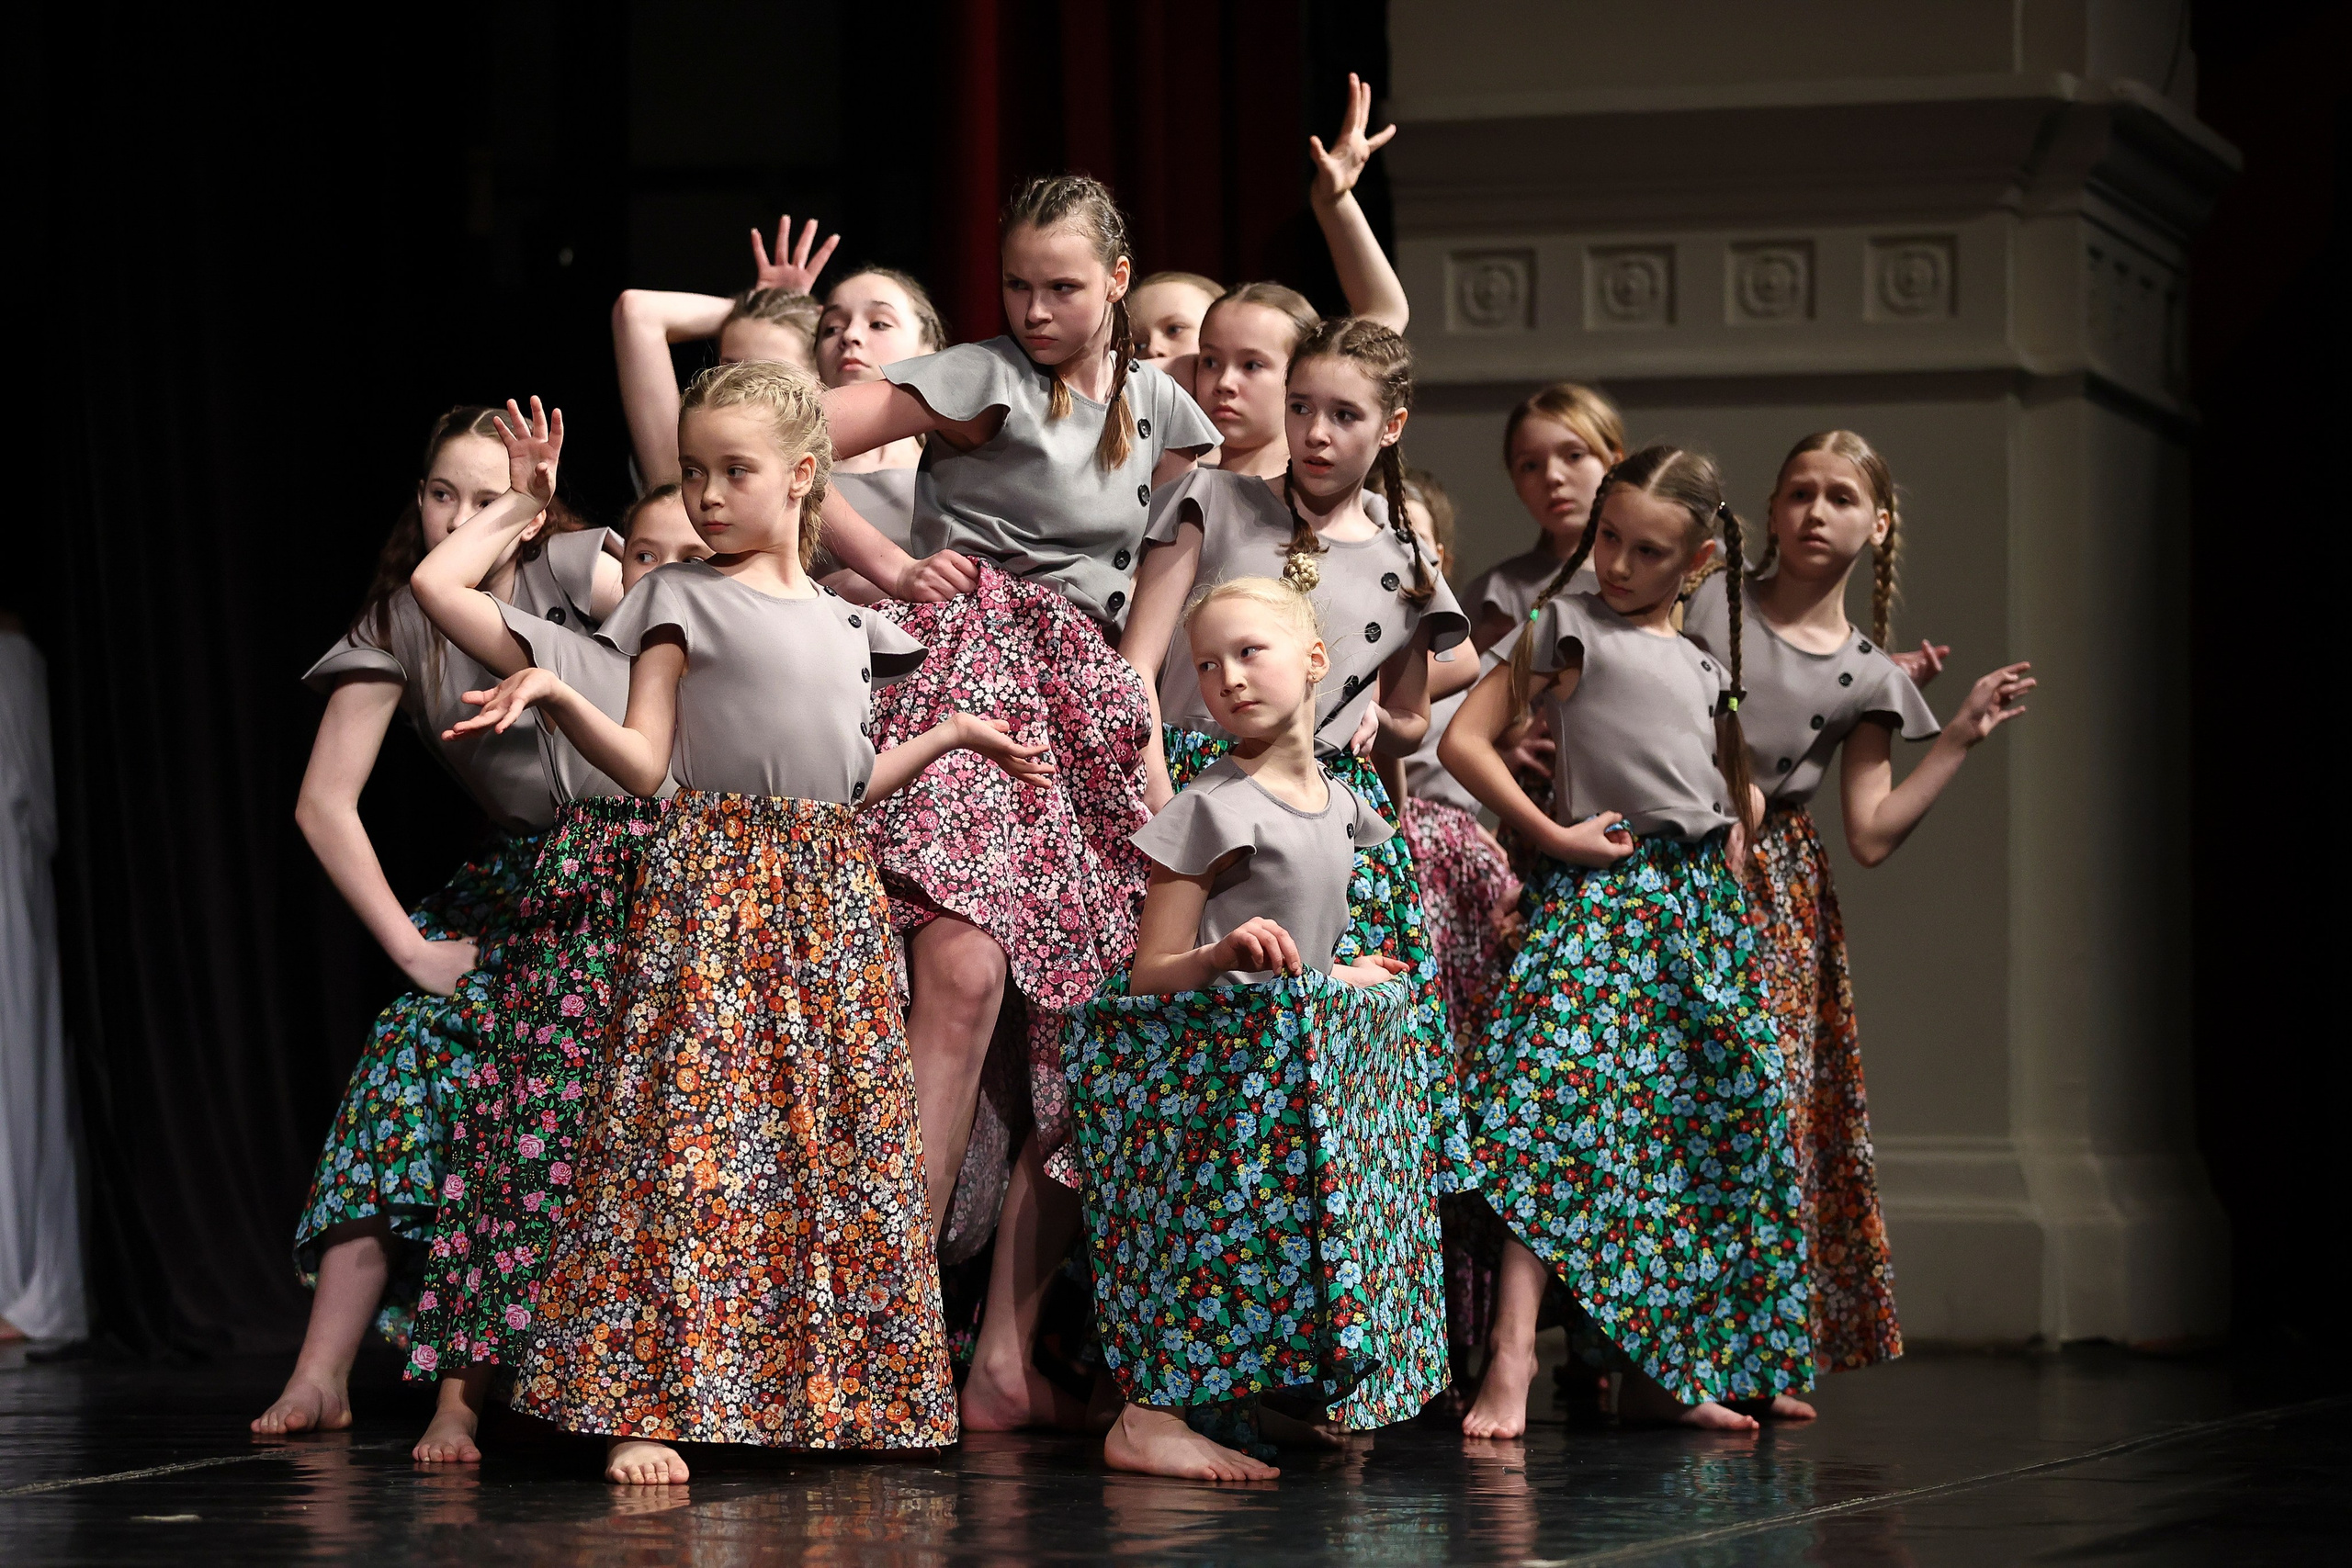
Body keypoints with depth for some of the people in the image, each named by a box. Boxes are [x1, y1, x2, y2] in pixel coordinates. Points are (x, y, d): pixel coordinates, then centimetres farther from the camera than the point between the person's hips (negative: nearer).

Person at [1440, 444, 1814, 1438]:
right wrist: (1551, 836, -8)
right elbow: (1463, 739, -2)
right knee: (1560, 1107, -20)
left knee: (1697, 1130, 2)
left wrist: (1730, 875, 13)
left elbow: (1740, 788, 30)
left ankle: (1661, 1374, 10)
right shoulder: (1570, 626, 5)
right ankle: (1512, 1361, -24)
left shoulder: (1710, 664, 19)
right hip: (1597, 896, -6)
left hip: (1701, 906, 6)